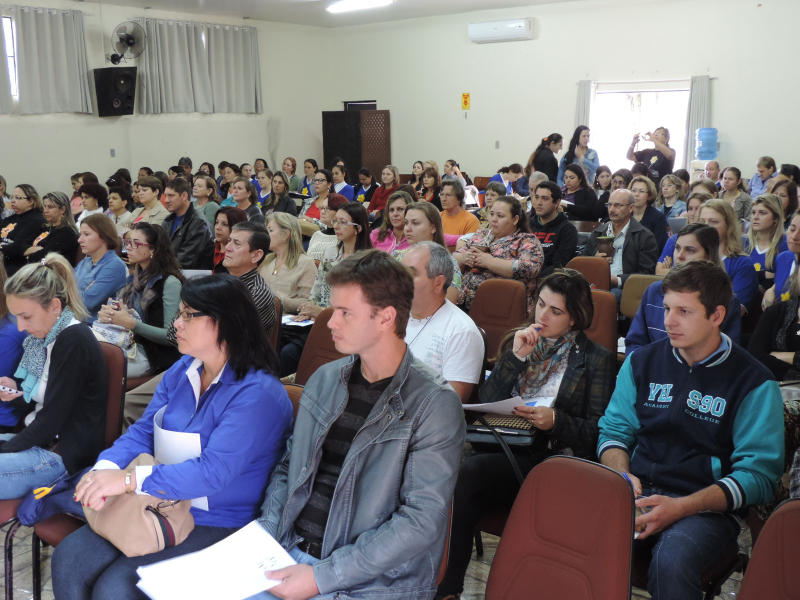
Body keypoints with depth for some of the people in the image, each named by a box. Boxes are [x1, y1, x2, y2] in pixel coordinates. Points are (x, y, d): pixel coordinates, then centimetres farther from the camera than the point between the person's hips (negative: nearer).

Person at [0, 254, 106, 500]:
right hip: (40, 440, 9)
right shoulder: (41, 336, 7)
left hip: (64, 454, -9)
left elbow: (50, 420, -20)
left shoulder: (73, 342, -20)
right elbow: (35, 399, 14)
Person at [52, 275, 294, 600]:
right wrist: (106, 468, -17)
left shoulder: (257, 393, -21)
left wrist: (129, 479, -32)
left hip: (217, 524, -7)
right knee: (68, 561, -4)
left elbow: (213, 472, -28)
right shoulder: (182, 371, 6)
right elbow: (143, 432, 4)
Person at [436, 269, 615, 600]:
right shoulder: (518, 341, 18)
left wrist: (556, 421, -18)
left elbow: (596, 432, 1)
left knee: (468, 471, -31)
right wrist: (516, 357, -2)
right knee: (464, 502, -31)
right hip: (502, 447, 4)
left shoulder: (596, 359, 6)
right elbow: (486, 401, 9)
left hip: (550, 460, -4)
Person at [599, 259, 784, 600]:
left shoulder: (754, 383, -1)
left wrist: (679, 508, -17)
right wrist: (622, 476, -7)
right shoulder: (642, 362, 12)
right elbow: (614, 431, 16)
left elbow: (758, 474, -6)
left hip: (707, 507, -3)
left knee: (671, 562, -36)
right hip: (639, 494, 3)